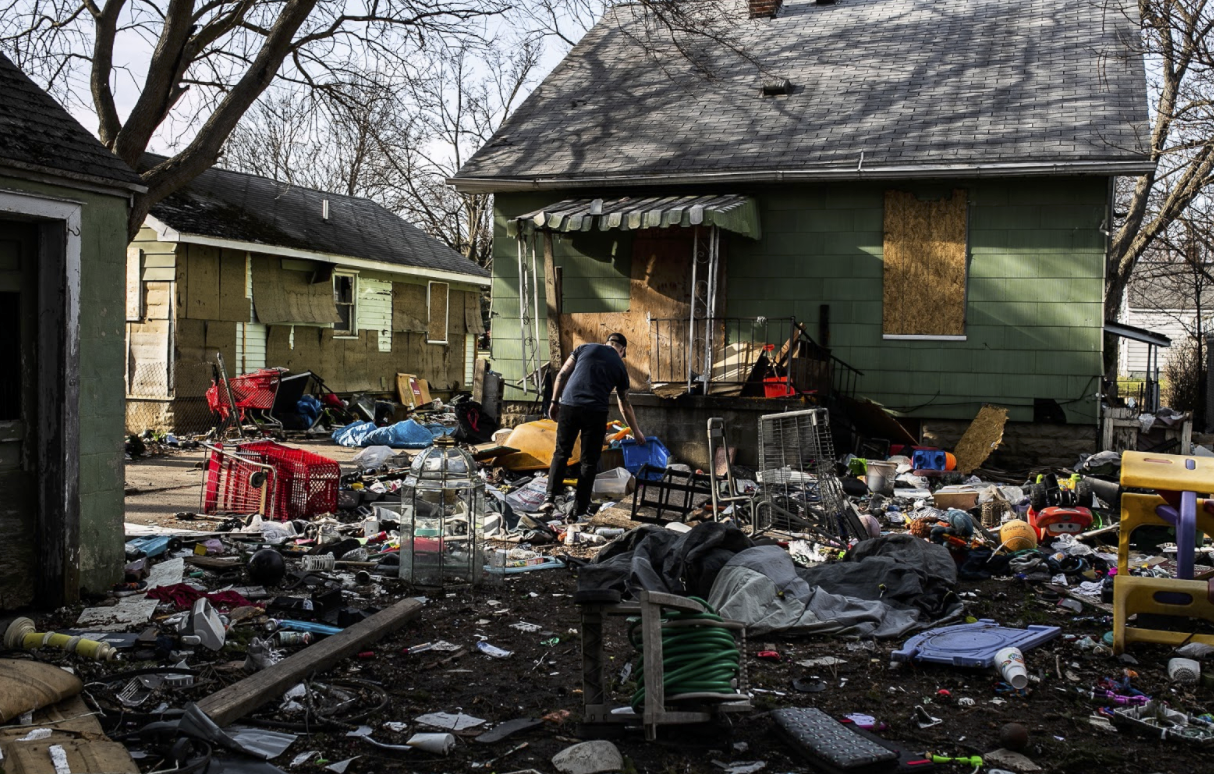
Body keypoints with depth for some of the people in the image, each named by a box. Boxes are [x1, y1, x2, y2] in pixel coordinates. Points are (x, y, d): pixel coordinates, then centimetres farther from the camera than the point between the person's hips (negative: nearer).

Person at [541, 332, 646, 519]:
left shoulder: (585, 348, 16)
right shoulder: (620, 366, 16)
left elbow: (562, 375, 8)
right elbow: (625, 406, 23)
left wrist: (554, 402, 15)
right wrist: (636, 431, 35)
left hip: (569, 405, 1)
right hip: (596, 411, -1)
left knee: (561, 453, 14)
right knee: (589, 461, 9)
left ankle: (550, 498, 3)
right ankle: (580, 509, 10)